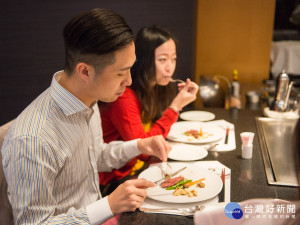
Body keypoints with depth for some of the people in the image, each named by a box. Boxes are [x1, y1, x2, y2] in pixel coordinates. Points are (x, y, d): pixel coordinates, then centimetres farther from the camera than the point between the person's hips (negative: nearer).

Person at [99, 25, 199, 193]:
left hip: (140, 167, 8)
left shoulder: (155, 89, 4)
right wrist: (175, 107, -24)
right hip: (115, 180, -8)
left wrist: (179, 101, 0)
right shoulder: (124, 97, -24)